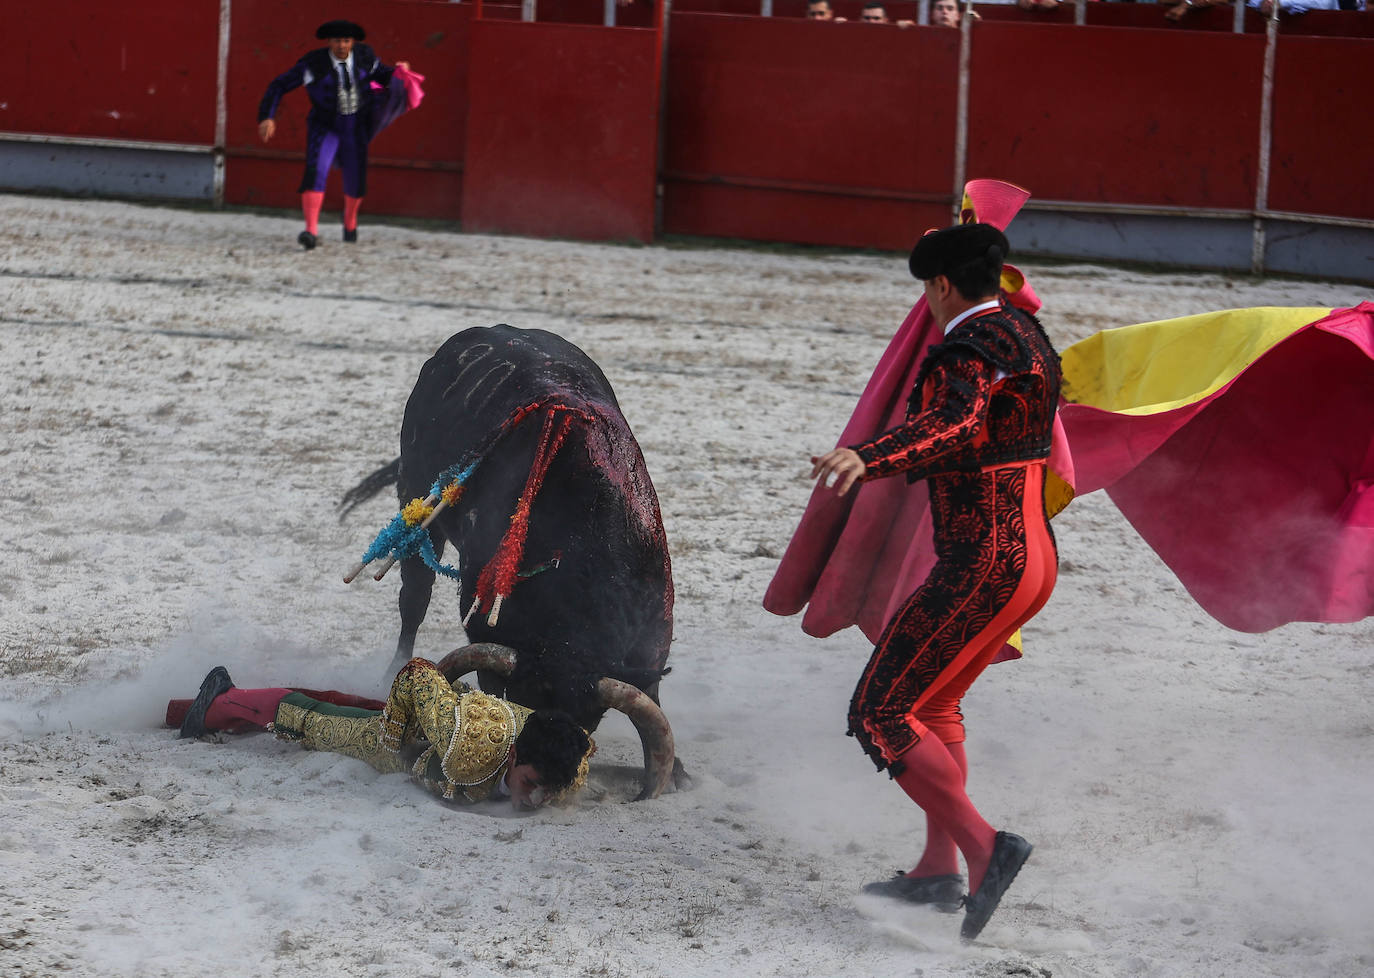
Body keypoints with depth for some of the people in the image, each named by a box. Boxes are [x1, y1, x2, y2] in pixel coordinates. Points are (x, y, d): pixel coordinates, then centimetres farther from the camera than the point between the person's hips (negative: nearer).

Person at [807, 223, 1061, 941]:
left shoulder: (965, 352, -16)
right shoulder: (1024, 335, 13)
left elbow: (955, 425, -38)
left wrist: (867, 459, -53)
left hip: (980, 569, -10)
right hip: (1034, 556, 10)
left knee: (881, 715, -7)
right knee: (932, 704, 25)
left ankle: (985, 849, -19)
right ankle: (939, 870, 27)